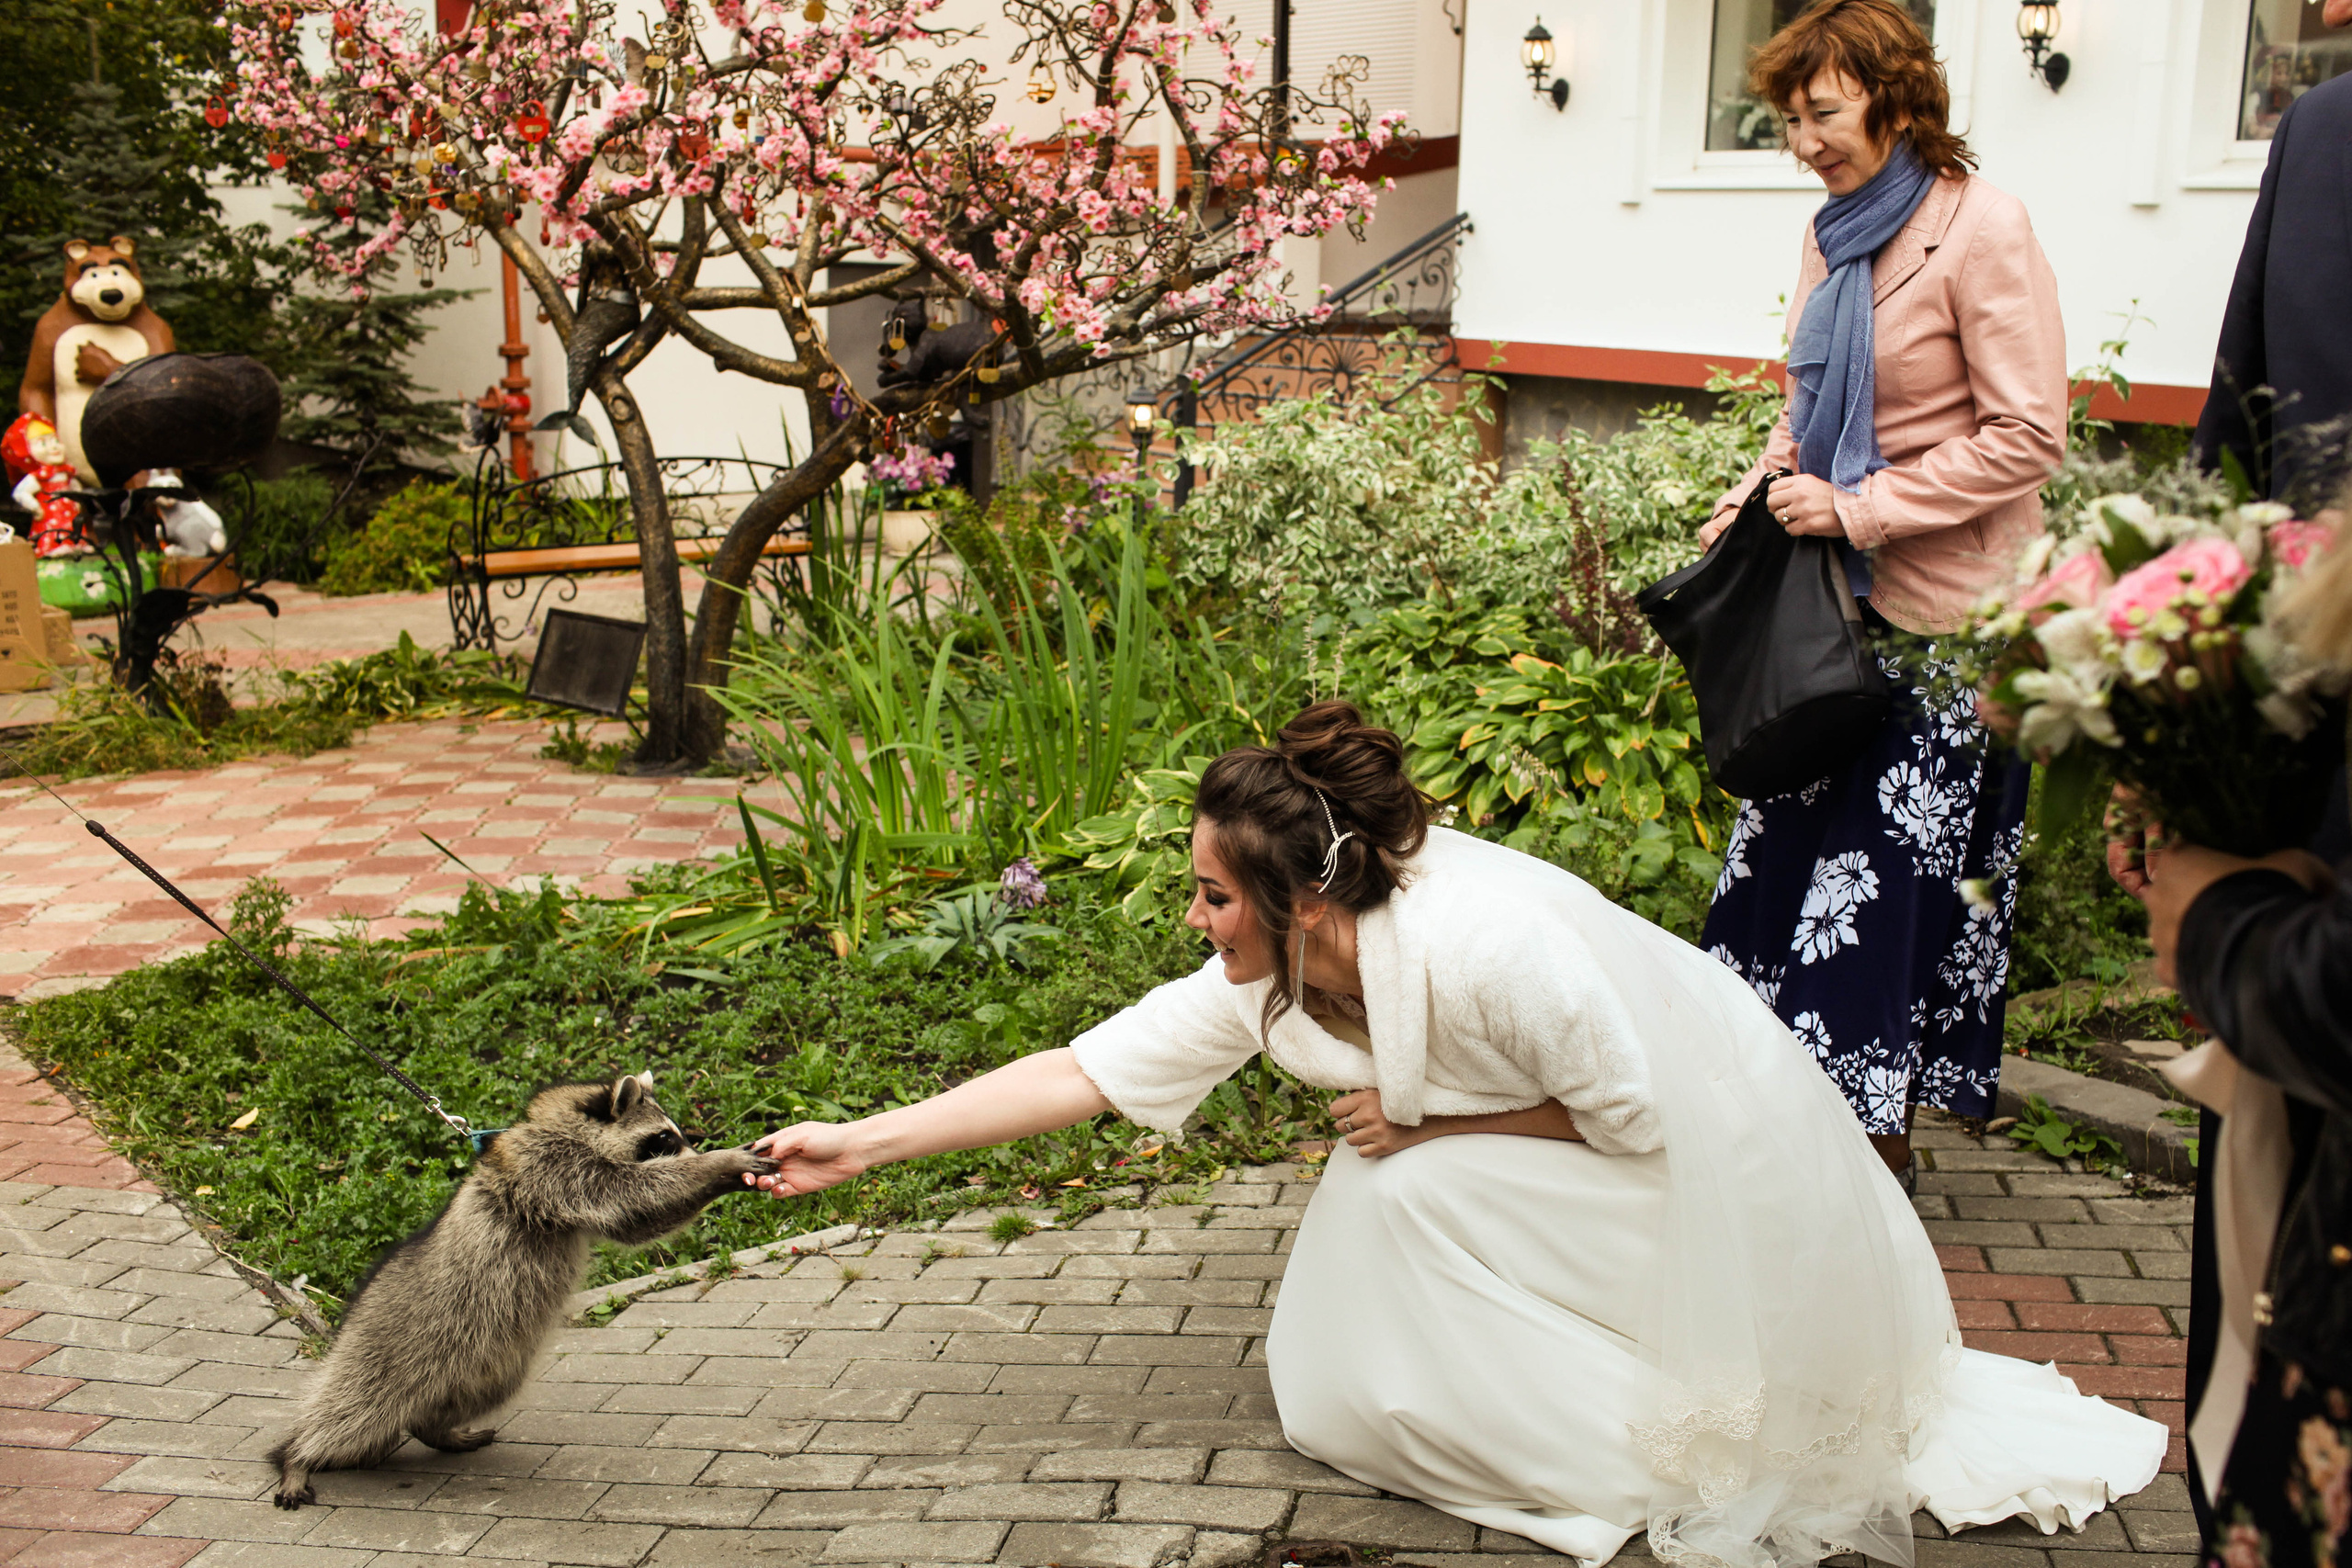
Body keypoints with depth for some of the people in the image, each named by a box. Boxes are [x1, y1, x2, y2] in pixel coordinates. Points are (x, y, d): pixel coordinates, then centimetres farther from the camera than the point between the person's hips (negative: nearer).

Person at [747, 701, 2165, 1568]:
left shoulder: (1488, 946, -38)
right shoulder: (1264, 981, -16)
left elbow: (1637, 1115, -26)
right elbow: (1090, 1071, -15)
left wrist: (1435, 1122, -24)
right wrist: (864, 1141, -18)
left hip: (1704, 1150, -7)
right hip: (1595, 1126, 7)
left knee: (1406, 1185, -20)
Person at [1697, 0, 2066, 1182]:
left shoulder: (1979, 230, -14)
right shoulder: (1834, 235, 9)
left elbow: (2028, 437, -16)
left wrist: (1857, 508, -19)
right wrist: (1758, 495, 4)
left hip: (1942, 609, -7)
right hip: (1839, 595, 7)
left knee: (1889, 859, 0)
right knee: (1791, 828, 9)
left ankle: (1875, 1129, 14)